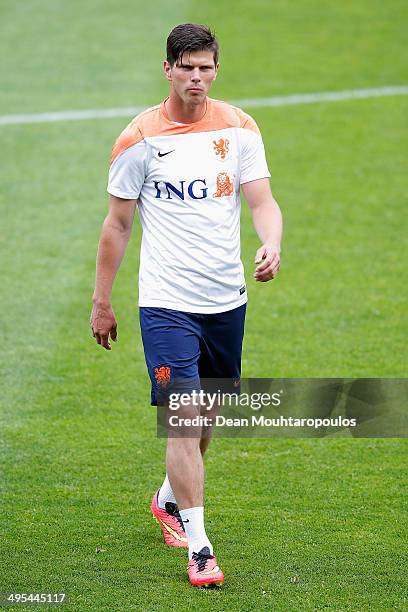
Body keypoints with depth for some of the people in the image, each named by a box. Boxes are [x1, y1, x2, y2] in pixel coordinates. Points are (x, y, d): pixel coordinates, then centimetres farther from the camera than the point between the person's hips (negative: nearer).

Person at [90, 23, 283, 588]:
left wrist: (271, 246, -23)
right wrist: (101, 301, 3)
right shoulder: (140, 138, -5)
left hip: (226, 300, 4)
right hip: (166, 302, -4)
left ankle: (170, 499, 44)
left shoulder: (239, 128, 3)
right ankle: (199, 550, -12)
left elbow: (262, 201, -2)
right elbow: (117, 224, 2)